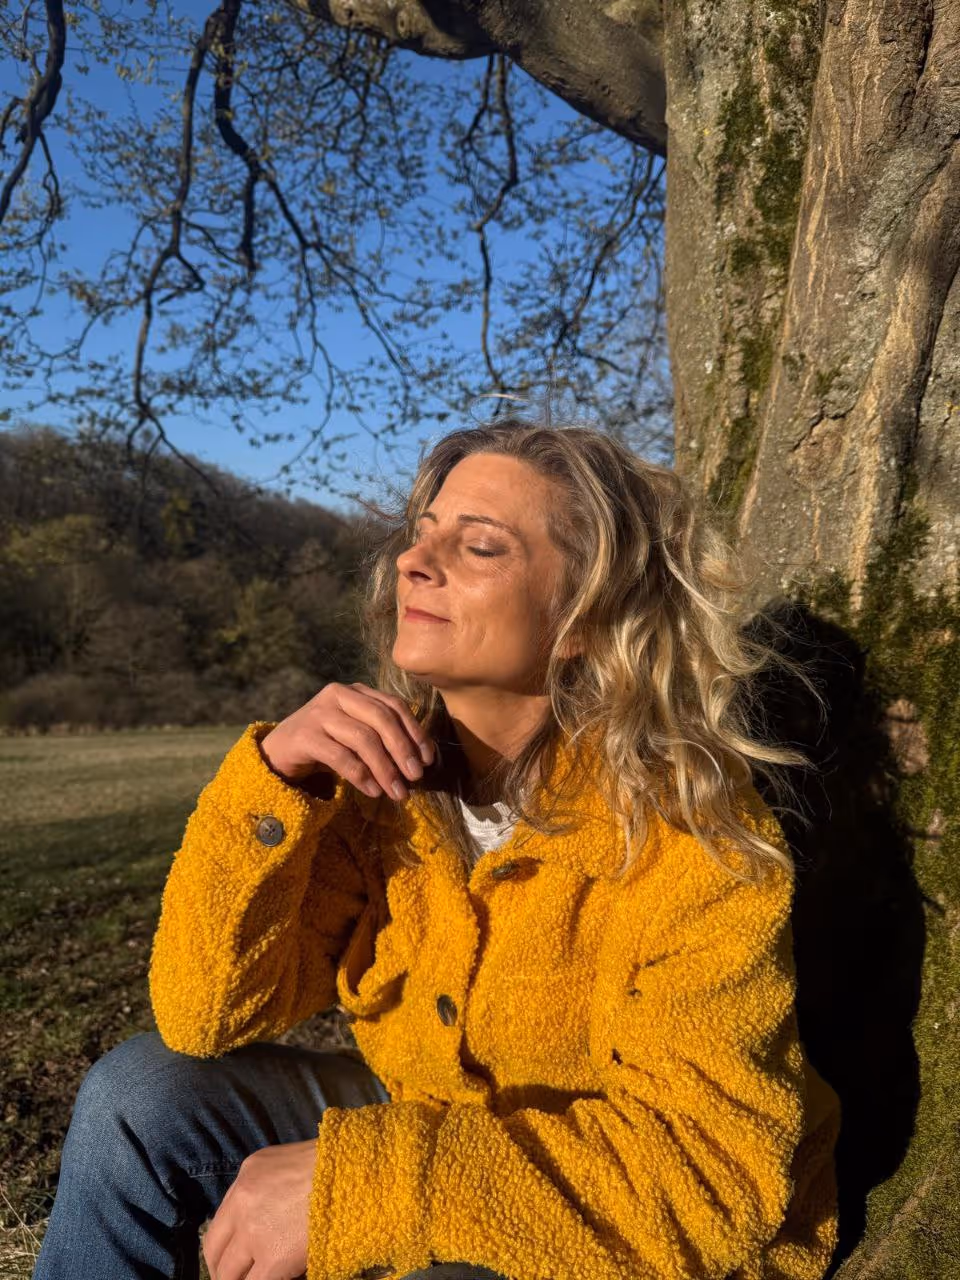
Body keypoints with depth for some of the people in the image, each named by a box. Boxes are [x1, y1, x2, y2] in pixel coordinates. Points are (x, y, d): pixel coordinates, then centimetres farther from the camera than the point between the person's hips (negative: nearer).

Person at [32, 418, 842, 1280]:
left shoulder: (690, 832, -24)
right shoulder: (382, 773, -11)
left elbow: (710, 1167, -28)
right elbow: (208, 1018, -12)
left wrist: (358, 1181, -33)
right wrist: (270, 781, -27)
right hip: (432, 1138, 5)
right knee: (142, 1095, -8)